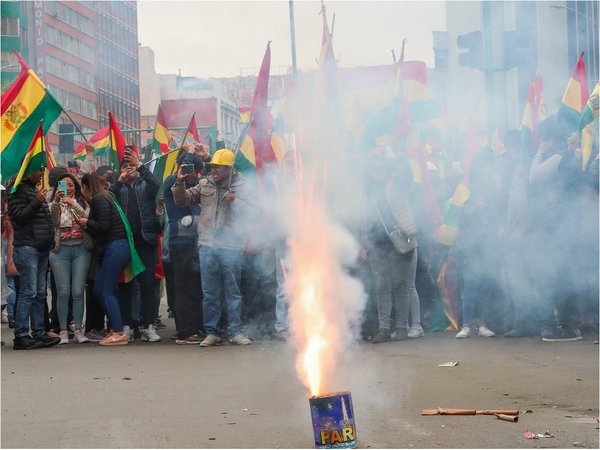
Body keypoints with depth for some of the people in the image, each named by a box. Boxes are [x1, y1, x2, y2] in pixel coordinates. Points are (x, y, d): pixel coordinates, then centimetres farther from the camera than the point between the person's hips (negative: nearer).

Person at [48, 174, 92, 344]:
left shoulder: (82, 203, 11)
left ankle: (78, 330, 4)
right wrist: (56, 200, -23)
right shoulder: (55, 204, 9)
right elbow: (51, 219, -10)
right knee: (63, 292, -2)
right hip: (61, 250, 0)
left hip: (80, 249, 1)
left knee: (78, 292, -2)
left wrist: (73, 204, -16)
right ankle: (63, 331, 4)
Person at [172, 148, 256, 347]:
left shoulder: (241, 187, 1)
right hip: (208, 246, 3)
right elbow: (182, 200, 13)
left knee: (233, 292, 4)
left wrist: (234, 201, -19)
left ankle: (235, 332, 12)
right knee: (210, 293, 7)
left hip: (232, 246, -3)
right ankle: (211, 332, 14)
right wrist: (180, 183, -2)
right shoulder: (205, 184, 9)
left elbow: (251, 212, -7)